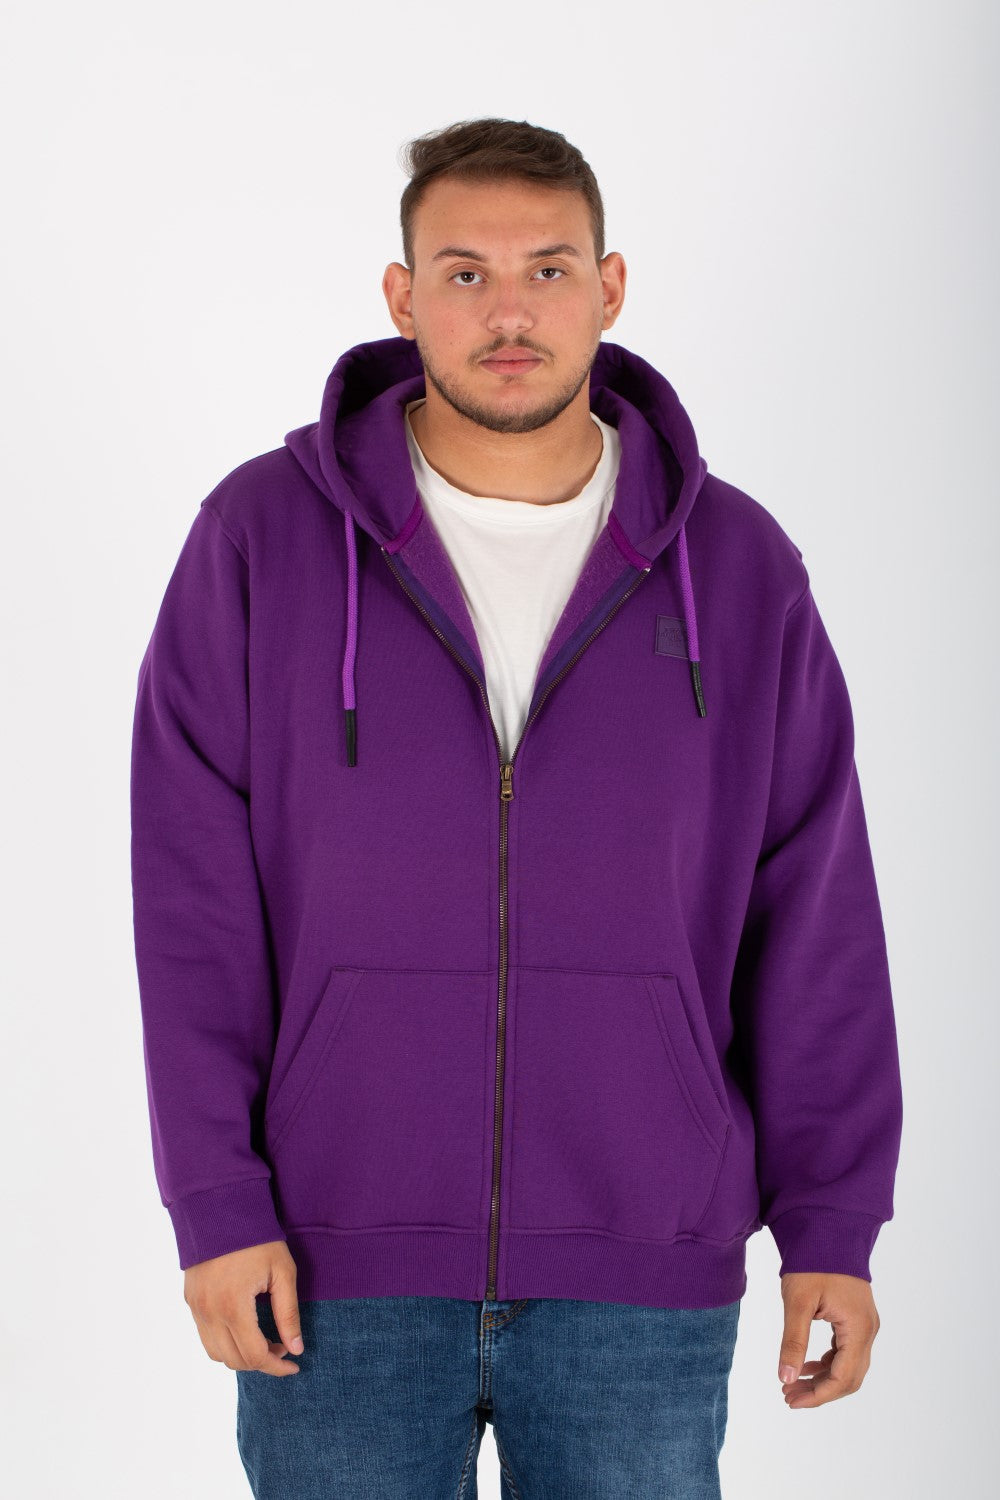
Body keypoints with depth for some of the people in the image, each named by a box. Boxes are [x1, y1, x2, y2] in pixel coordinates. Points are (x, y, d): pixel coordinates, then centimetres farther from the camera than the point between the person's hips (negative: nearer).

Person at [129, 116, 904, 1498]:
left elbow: (815, 916, 3)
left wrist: (831, 1229, 1)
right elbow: (194, 903, -3)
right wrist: (217, 1203, -8)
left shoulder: (737, 568, 2)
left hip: (643, 1280, 1)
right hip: (340, 1273, -1)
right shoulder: (263, 537, -2)